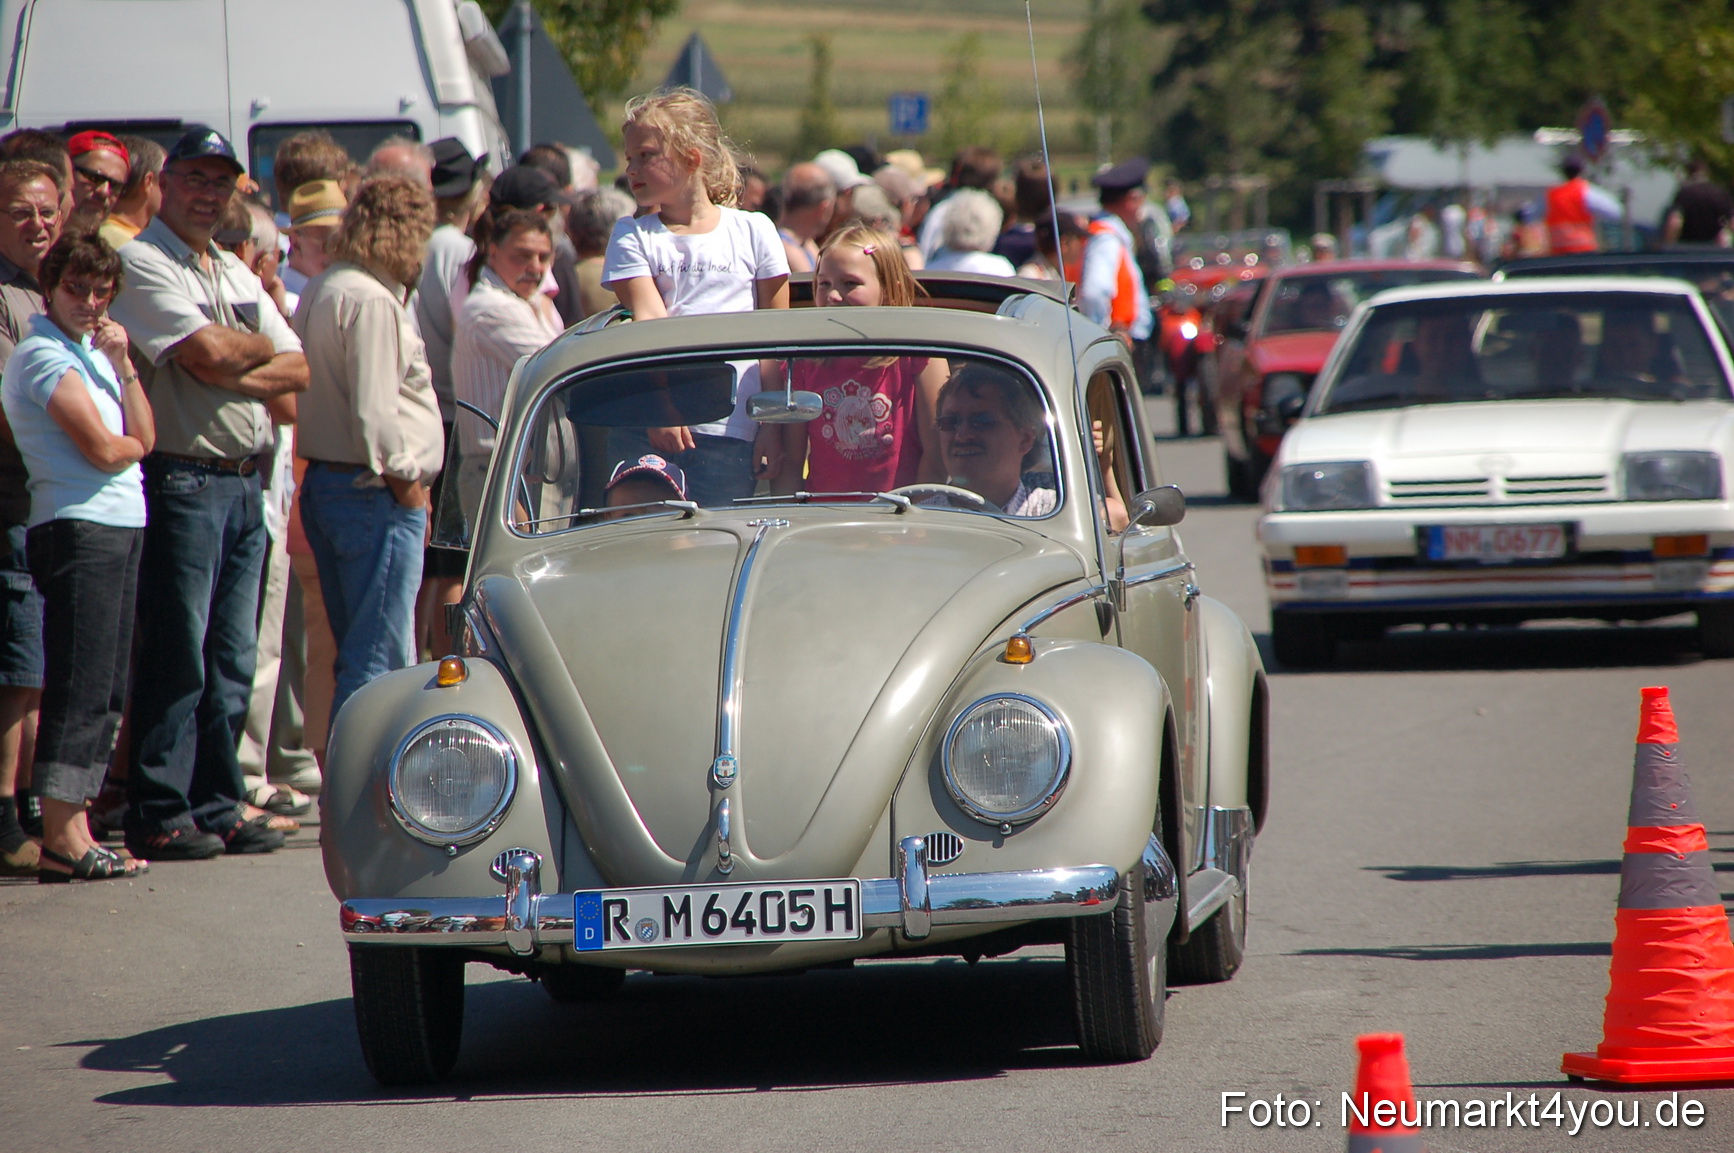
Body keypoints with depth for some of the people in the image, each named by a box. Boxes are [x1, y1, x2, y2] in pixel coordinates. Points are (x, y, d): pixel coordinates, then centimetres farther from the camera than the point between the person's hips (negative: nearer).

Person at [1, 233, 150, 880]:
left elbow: (144, 438, 12)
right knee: (80, 688, -12)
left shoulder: (92, 353, 19)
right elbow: (103, 449, -15)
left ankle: (74, 831, 12)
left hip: (120, 525, 10)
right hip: (79, 527, -10)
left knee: (107, 690, 10)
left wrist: (122, 364, 2)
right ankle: (61, 844, -12)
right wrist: (132, 445, 6)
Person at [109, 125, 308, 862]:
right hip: (182, 477, -8)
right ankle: (157, 816, -2)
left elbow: (296, 368, 11)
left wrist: (237, 375, -7)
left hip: (244, 484, 8)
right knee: (177, 657, -7)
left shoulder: (236, 275, 19)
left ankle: (215, 807, 14)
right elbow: (210, 353, -18)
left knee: (232, 662, 9)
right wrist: (260, 348, 2)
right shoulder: (141, 263, -6)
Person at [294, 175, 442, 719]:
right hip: (374, 492, -10)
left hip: (323, 484, 10)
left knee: (357, 658, 16)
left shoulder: (319, 291, 16)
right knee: (380, 660, -8)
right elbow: (374, 411, -21)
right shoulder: (372, 300, -16)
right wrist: (405, 481, -11)